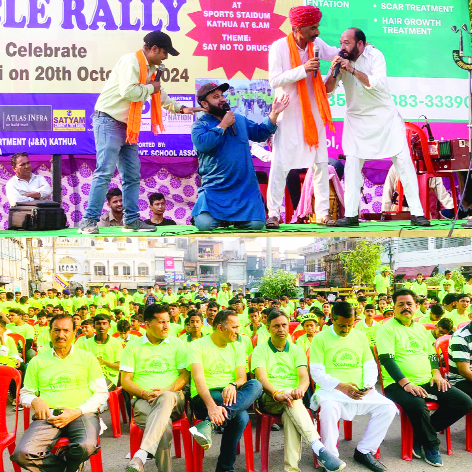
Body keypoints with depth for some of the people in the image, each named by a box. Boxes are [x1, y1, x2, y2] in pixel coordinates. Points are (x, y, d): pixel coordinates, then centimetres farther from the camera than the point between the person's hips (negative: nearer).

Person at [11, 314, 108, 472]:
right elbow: (25, 393, 23)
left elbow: (101, 393, 8)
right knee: (23, 453, -28)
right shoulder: (37, 361, 17)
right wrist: (35, 401, -3)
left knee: (87, 446, -35)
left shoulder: (87, 358, 13)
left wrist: (77, 412, -9)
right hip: (48, 415, 1)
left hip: (81, 413, -1)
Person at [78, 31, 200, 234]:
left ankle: (131, 220, 16)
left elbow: (160, 95, 32)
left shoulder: (150, 69, 17)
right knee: (105, 172, -15)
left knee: (132, 176, 9)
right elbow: (128, 91, -27)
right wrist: (150, 87, -11)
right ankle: (89, 221, -12)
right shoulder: (130, 61, -13)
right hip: (109, 122, -10)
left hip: (128, 127, 10)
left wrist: (180, 108, 24)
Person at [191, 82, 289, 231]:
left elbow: (260, 133, 26)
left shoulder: (240, 120, 17)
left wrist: (274, 113, 14)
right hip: (215, 189, -4)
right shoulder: (200, 124, 0)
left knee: (256, 224, -13)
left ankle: (233, 218, 20)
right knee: (204, 224, -22)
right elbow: (202, 144, -21)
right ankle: (220, 217, 14)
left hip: (245, 187, 4)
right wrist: (223, 125, -12)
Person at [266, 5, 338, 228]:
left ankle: (322, 213, 13)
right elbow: (274, 80, -17)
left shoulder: (316, 44, 5)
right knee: (280, 164, -7)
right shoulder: (279, 47, -9)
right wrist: (303, 69, -24)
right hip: (288, 115, -5)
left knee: (321, 163, 5)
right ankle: (273, 214, 1)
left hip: (312, 114, 5)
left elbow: (336, 52, 22)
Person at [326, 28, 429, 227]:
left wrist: (353, 70, -31)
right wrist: (333, 72, -22)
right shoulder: (341, 60, -4)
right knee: (352, 162, -7)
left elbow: (379, 83, -27)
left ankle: (417, 213, 1)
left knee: (403, 160, -5)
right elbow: (327, 90, -5)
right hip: (356, 118, 2)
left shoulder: (374, 55, -12)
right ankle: (350, 215, -2)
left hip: (385, 116, -2)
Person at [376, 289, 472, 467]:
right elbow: (387, 359, -13)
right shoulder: (387, 328, -3)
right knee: (416, 404, -38)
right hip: (398, 384, -7)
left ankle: (420, 435, 0)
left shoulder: (421, 328, 20)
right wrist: (405, 383, -23)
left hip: (426, 382, 7)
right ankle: (431, 445, -8)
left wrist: (436, 374, 3)